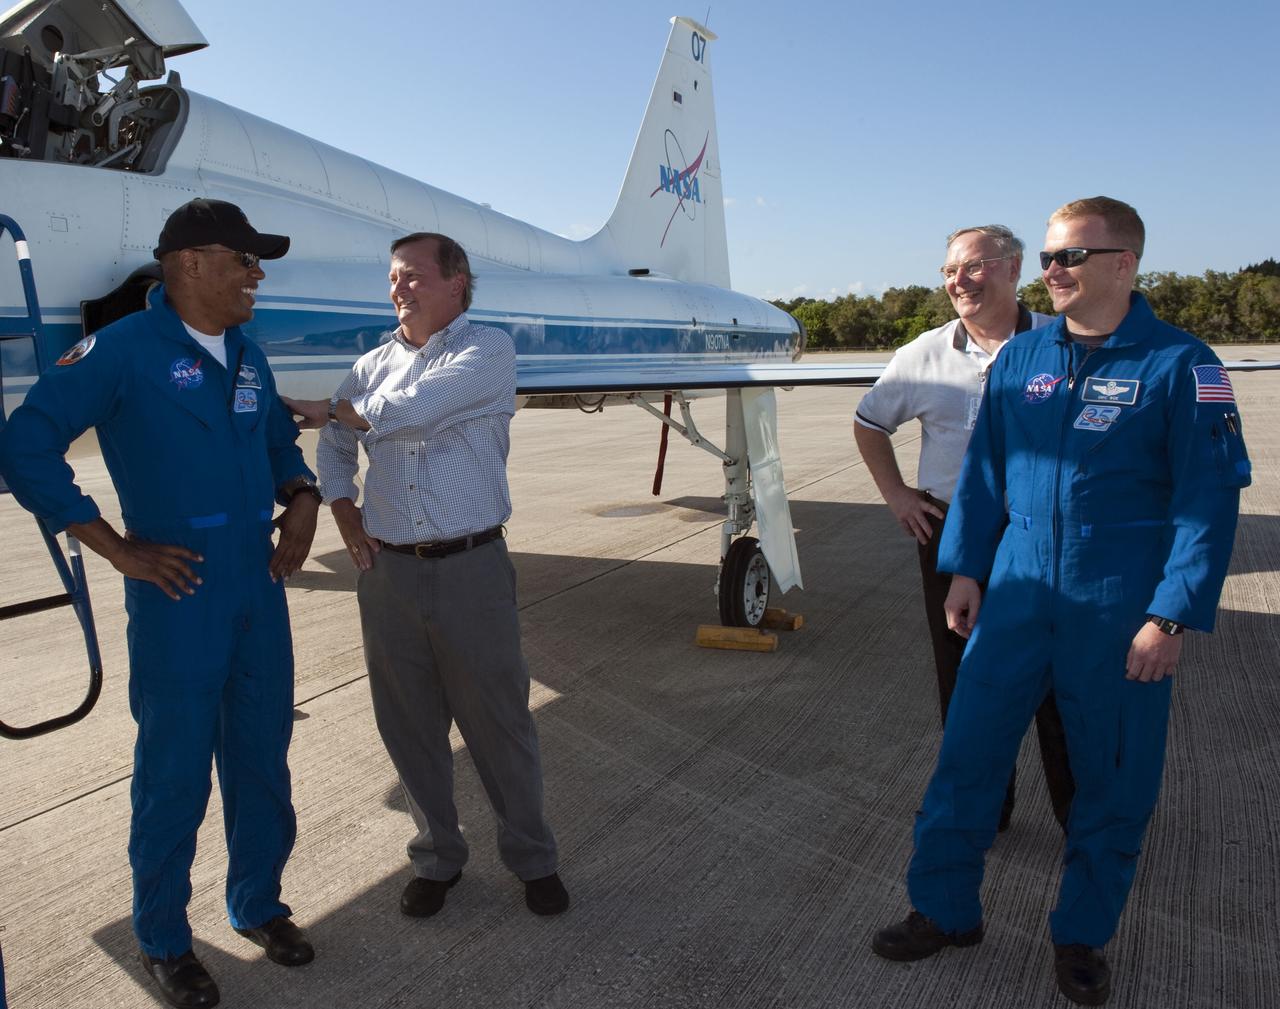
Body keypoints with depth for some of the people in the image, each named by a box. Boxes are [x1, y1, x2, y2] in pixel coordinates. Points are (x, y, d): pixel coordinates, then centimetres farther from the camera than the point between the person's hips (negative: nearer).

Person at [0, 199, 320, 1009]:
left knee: (263, 760, 15)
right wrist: (119, 549, -14)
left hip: (261, 592, 6)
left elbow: (281, 443, 24)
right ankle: (163, 940, 29)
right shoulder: (123, 350, -9)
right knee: (175, 774, 7)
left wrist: (303, 502, 4)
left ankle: (258, 904, 36)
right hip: (179, 597, -6)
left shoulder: (249, 358, 11)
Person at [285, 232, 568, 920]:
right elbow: (333, 442, 25)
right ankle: (437, 858, 32)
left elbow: (408, 412, -15)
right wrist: (342, 510, 10)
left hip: (471, 568, -4)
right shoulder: (373, 364, 12)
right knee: (410, 728, 13)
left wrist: (332, 409, 1)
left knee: (499, 723, 6)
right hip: (389, 572, 5)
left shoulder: (488, 350, -4)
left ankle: (532, 857, 26)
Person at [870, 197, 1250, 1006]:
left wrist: (1172, 616, -12)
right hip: (1018, 596, 3)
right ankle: (946, 909, 25)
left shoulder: (1179, 363, -6)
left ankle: (1083, 937, 33)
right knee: (968, 753, 7)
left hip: (1120, 611, -3)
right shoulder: (1022, 357, 6)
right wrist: (965, 568, 7)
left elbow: (1211, 497, -8)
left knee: (1114, 782, 11)